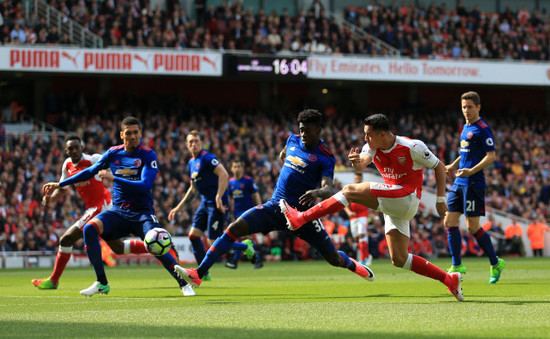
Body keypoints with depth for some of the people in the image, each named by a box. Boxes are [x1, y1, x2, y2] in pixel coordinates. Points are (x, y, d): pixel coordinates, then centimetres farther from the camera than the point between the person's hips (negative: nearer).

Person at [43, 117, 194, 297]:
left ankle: (184, 283, -4)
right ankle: (102, 284, -13)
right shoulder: (113, 153, 5)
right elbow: (90, 172, 17)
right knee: (89, 229, -22)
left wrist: (114, 178, -23)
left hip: (142, 212, -4)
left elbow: (145, 185, -20)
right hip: (118, 211, 4)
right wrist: (59, 184, 18)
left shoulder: (148, 155, -7)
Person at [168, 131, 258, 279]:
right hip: (205, 202, 9)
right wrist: (179, 208, 23)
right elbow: (193, 189, 25)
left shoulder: (207, 158, -13)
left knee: (213, 242, -8)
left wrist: (218, 198, -30)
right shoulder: (192, 163, 15)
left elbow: (224, 174, -24)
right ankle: (203, 273, 8)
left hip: (217, 203, -9)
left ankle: (246, 246, 13)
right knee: (194, 235, 0)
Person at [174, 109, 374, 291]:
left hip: (301, 211, -4)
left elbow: (328, 190, -24)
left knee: (333, 258, 1)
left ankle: (352, 264, 41)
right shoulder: (293, 141, 8)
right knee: (234, 228, -17)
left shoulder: (325, 158, -9)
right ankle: (198, 274, -22)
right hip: (275, 206, 4)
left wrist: (317, 192, -44)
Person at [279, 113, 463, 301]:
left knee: (350, 191, -17)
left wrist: (441, 199, -2)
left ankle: (300, 219, -20)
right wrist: (356, 162, -40)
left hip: (407, 198, -8)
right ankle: (449, 279, 7)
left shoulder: (413, 147, -9)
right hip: (393, 208, 8)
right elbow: (362, 164, -15)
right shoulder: (373, 147, 6)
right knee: (399, 260, 1)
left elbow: (439, 167, 1)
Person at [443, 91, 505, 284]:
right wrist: (453, 166, 17)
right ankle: (457, 266, 9)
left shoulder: (482, 129, -10)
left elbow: (491, 156, -16)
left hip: (473, 183, -9)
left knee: (473, 226, -6)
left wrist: (471, 171, -26)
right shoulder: (465, 128, 16)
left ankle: (496, 264, 8)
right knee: (449, 221, 3)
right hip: (459, 182, 9)